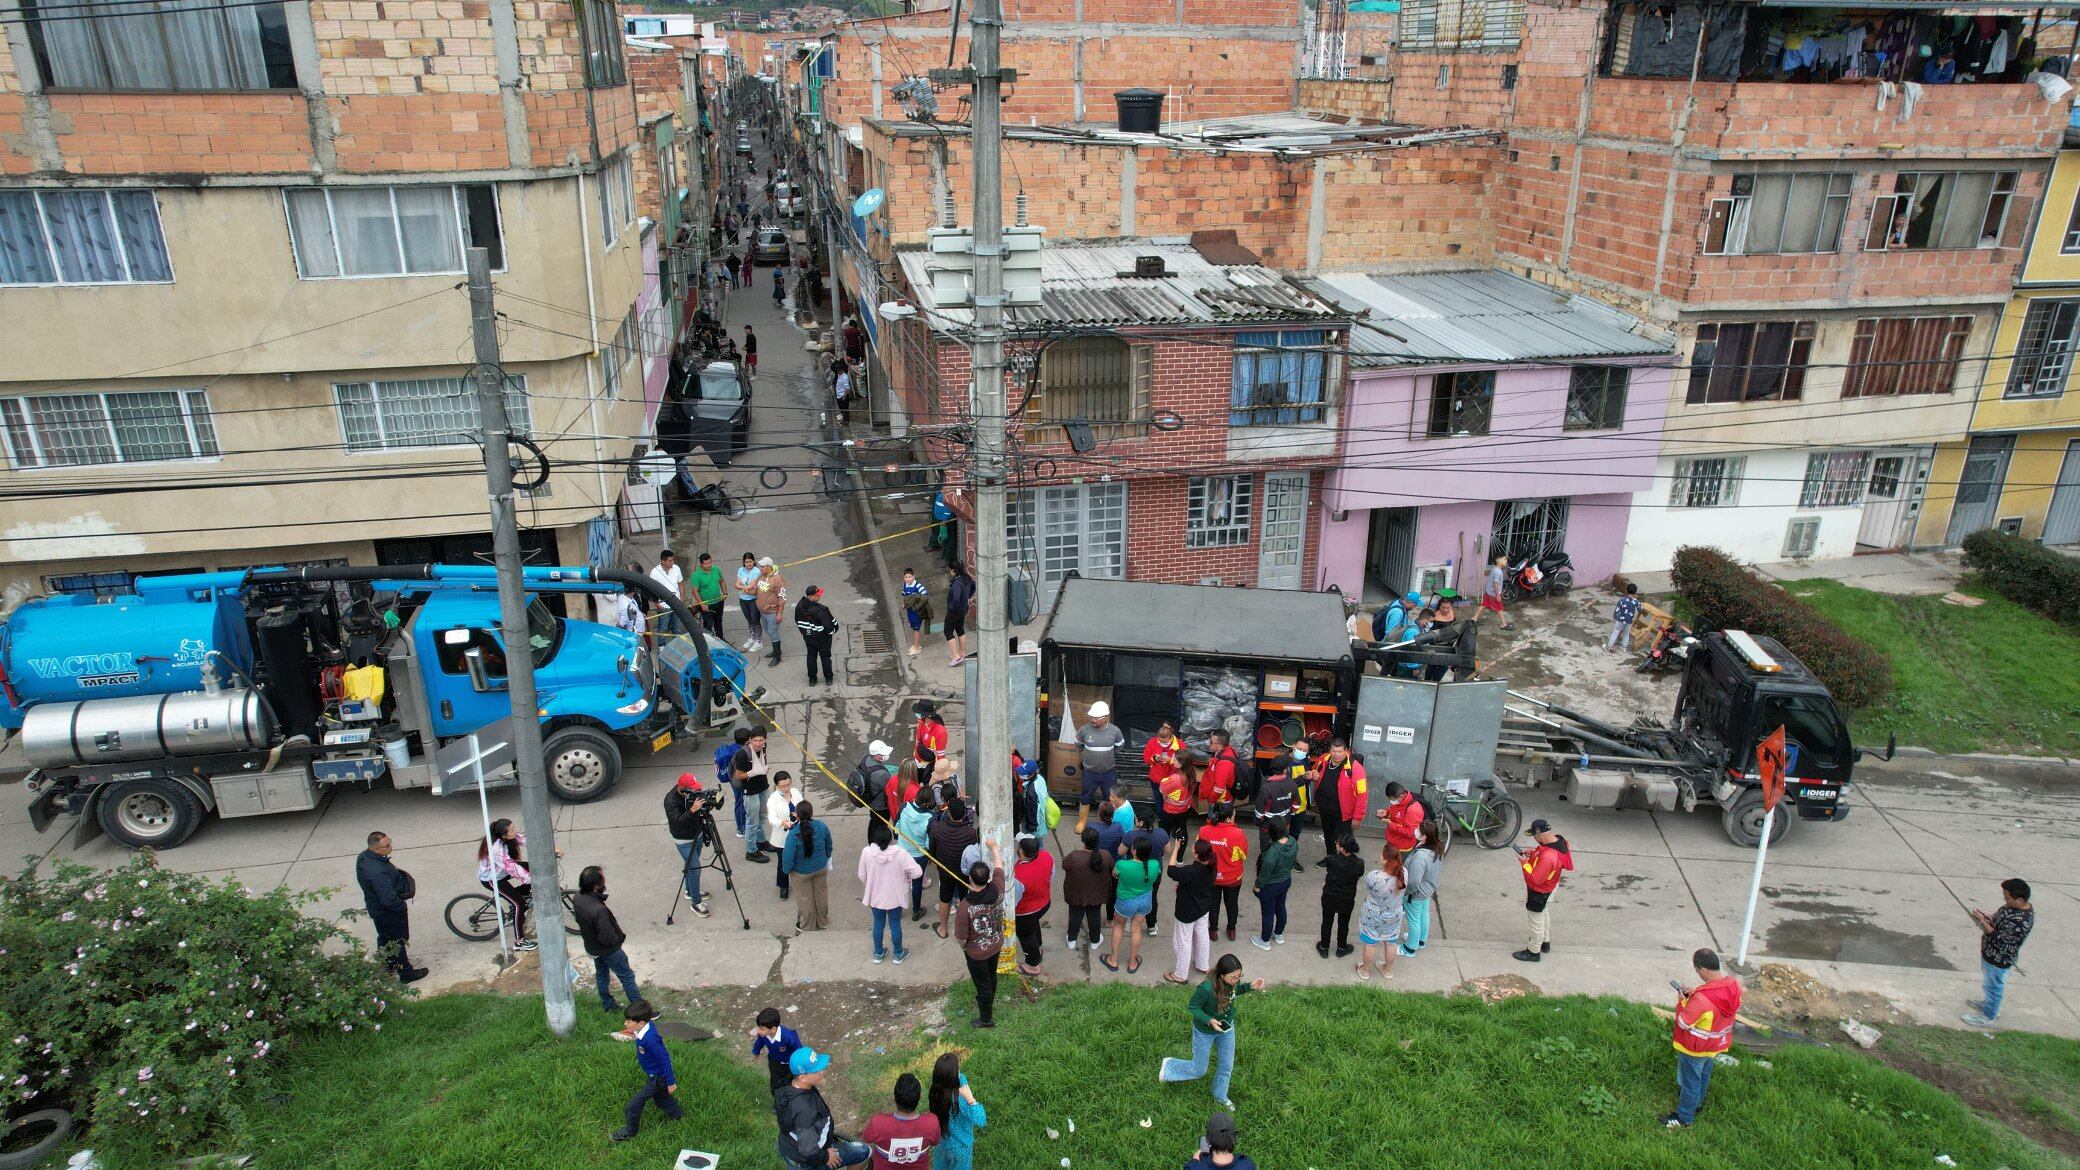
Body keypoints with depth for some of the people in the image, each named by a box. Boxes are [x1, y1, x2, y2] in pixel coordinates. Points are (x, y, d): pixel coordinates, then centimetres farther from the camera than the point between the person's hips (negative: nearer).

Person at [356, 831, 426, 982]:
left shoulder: (363, 856, -10)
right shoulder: (378, 871, -41)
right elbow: (388, 899, -36)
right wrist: (402, 906, -18)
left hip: (374, 906, 9)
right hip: (389, 912, -9)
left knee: (384, 937, 29)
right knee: (397, 941, 12)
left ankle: (388, 964, 51)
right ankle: (406, 973, 30)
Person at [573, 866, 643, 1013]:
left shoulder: (577, 897, -17)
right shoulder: (598, 910, -42)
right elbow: (609, 939, -33)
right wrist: (621, 936, -10)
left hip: (590, 945, 7)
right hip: (608, 950, -7)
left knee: (601, 975, 27)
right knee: (627, 976, 11)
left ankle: (607, 1005, 46)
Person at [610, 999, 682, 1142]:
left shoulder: (650, 1040, -39)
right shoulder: (648, 1026, -13)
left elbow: (664, 1059, -30)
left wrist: (671, 1082, -21)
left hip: (657, 1078, -9)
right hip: (655, 1075, 9)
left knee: (634, 1104, 3)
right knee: (662, 1099, 28)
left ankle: (629, 1131, 25)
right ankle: (679, 1116, 47)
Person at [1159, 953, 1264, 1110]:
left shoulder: (1234, 981, -23)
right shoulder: (1206, 989, -41)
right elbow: (1193, 1006, -23)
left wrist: (1250, 986, -16)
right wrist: (1209, 1021, -36)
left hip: (1227, 1027, 5)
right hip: (1205, 1031, -5)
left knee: (1227, 1065, 20)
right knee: (1199, 1070, 15)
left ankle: (1220, 1096, 48)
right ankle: (1169, 1066, 42)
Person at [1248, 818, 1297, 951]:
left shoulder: (1272, 852, -40)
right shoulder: (1292, 842, -18)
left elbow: (1265, 873, -27)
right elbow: (1294, 860, 1)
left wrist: (1257, 886, -9)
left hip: (1271, 886, -7)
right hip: (1286, 881, 7)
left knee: (1268, 913, 15)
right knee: (1280, 908, 28)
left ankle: (1265, 941, 36)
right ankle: (1279, 935, 49)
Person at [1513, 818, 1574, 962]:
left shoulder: (1547, 857, -42)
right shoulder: (1559, 839, -15)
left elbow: (1536, 879, -32)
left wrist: (1524, 863, -22)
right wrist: (1533, 853, -7)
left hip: (1538, 893, -9)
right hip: (1549, 887, 9)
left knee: (1537, 922, 13)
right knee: (1545, 915, 31)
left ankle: (1533, 952, 33)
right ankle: (1545, 942, 53)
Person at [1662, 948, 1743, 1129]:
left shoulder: (1701, 998, -39)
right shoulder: (1734, 986, -16)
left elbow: (1683, 1022, -26)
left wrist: (1682, 1001, -12)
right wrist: (1695, 994, -3)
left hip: (1695, 1048, -7)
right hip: (1717, 1044, 7)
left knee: (1689, 1082, 13)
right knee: (1703, 1077, 29)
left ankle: (1684, 1118, 30)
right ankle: (1696, 1104, 51)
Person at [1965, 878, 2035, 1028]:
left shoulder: (2020, 922, -37)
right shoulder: (2014, 905, -9)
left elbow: (1998, 938, -30)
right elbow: (2000, 914, 12)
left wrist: (1983, 921, -25)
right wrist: (1989, 916, -5)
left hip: (1998, 959, -9)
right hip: (1992, 953, 9)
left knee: (1993, 986, 14)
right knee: (1989, 983, 30)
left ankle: (1988, 1017, 33)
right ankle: (1989, 1004, 52)